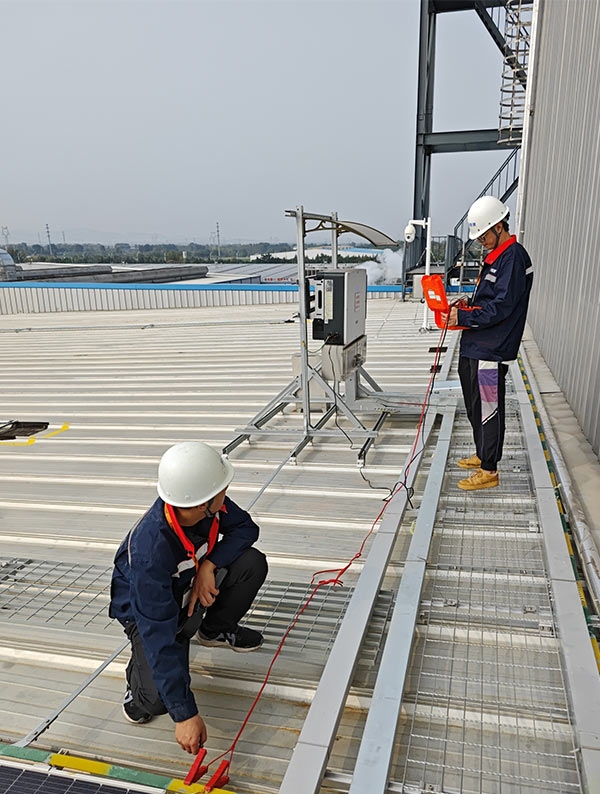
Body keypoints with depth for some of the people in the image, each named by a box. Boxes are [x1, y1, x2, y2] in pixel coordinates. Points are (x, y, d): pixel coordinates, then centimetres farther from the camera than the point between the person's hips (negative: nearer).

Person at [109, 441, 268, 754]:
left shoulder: (208, 505, -27)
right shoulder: (151, 550, -41)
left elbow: (245, 528, -9)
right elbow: (160, 636, -38)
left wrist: (209, 564, -27)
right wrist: (185, 714, -34)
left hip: (194, 585, 5)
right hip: (147, 610, -5)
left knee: (252, 563, -16)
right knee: (157, 699, -25)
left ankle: (215, 631, 10)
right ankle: (141, 675, 13)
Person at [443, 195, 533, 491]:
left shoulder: (514, 258, -15)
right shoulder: (495, 256, 16)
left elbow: (501, 307, -21)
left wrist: (464, 317, -16)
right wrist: (466, 306, 6)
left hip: (491, 349, -10)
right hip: (474, 345, 10)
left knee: (488, 408, -2)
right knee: (474, 405, 19)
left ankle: (489, 470, 8)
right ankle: (482, 455, 35)